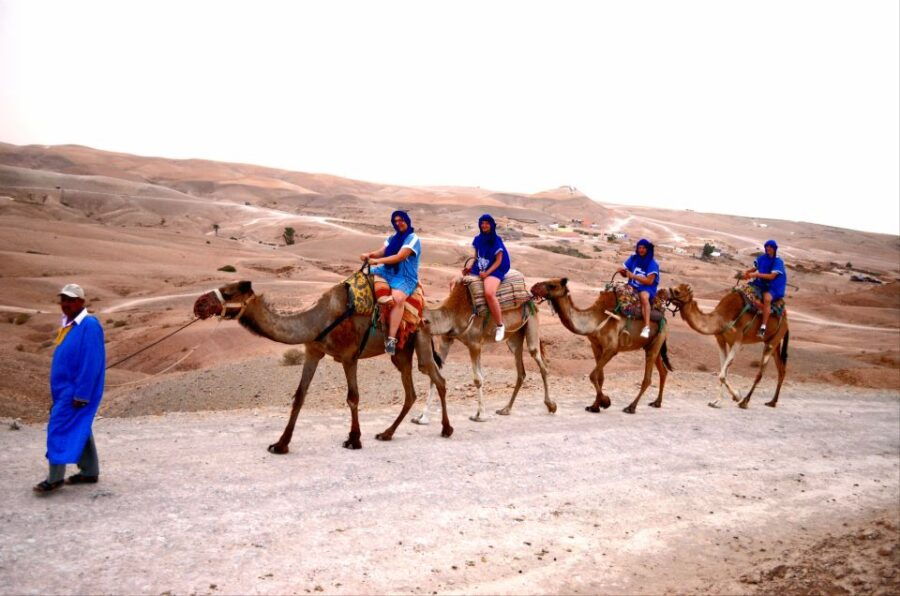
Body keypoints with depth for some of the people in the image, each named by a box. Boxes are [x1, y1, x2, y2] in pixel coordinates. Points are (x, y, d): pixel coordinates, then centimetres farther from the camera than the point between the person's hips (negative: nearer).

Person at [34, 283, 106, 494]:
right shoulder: (68, 324, 10)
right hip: (65, 389, 9)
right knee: (80, 430, 14)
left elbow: (91, 364, -21)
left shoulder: (89, 326, -18)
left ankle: (55, 478, -1)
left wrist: (81, 395, -22)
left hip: (77, 390, -9)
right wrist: (57, 390, 19)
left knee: (59, 429, -8)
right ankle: (90, 472, 23)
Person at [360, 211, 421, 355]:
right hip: (387, 272, 9)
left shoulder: (413, 239, -7)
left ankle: (391, 339, -43)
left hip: (405, 278, -9)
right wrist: (369, 254, -15)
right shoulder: (392, 238, 18)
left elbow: (400, 257, -18)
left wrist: (376, 261, -22)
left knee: (397, 298, -37)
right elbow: (381, 252, 8)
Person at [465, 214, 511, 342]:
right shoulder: (478, 239, 10)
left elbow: (498, 261, -7)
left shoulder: (496, 240, -6)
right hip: (478, 270, 7)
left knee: (489, 293, -36)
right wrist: (470, 269, 3)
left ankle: (500, 326, -23)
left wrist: (487, 273, -19)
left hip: (494, 271, -7)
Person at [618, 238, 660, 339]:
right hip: (632, 286, 6)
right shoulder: (633, 259, 5)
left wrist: (634, 276, -21)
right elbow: (625, 272, 13)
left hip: (647, 288, -6)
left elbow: (649, 281, -18)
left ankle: (647, 327, -43)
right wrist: (622, 271, -11)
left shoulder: (652, 264, -10)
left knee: (644, 296, -38)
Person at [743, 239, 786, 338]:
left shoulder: (778, 262, -12)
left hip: (773, 287, -7)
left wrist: (756, 275, -27)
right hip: (760, 284, 7)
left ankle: (763, 327, -39)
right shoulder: (761, 258, 5)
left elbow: (772, 276, -21)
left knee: (767, 298, -37)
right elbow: (754, 268, 17)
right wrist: (747, 272, -7)